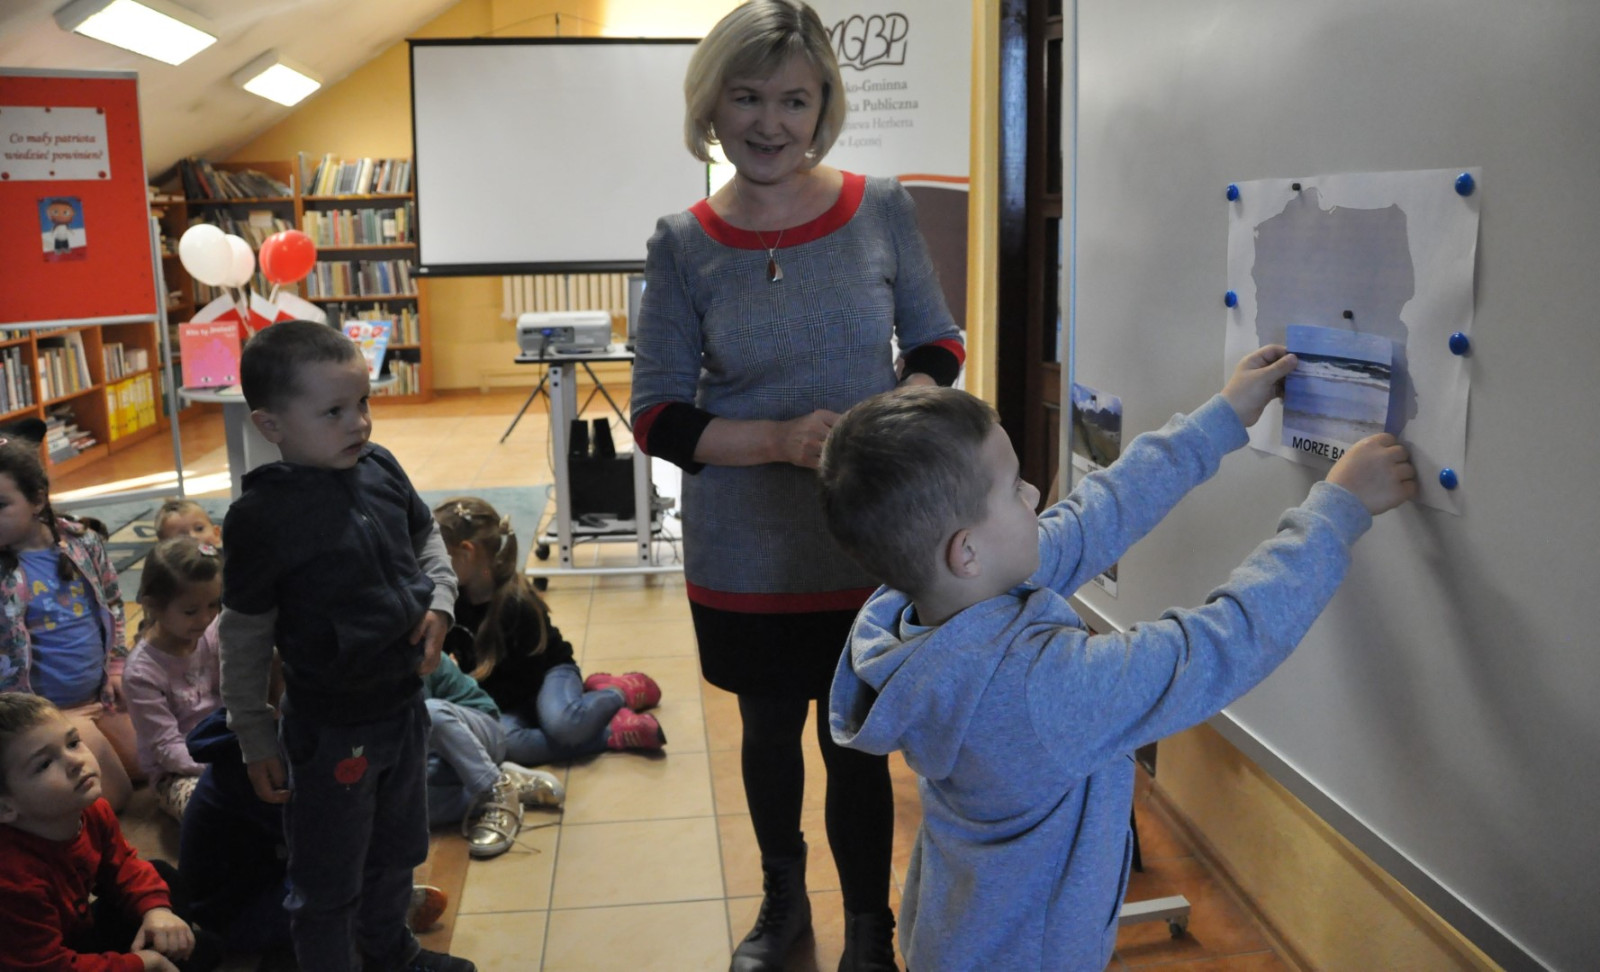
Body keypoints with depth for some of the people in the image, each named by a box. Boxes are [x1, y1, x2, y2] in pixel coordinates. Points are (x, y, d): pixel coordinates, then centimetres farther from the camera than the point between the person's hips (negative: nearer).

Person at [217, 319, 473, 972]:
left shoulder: (380, 469, -6)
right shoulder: (262, 516, -22)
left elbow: (426, 540, 13)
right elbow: (245, 634, -12)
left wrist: (439, 601, -5)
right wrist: (255, 739, -6)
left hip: (404, 703, 7)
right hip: (330, 728, -6)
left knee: (396, 848, 27)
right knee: (327, 881, 12)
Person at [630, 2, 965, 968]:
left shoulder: (883, 210, -6)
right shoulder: (683, 245, -6)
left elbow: (937, 342, 5)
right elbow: (658, 417, -5)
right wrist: (782, 439, -21)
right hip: (745, 557, 1)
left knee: (857, 741, 9)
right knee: (769, 731, 20)